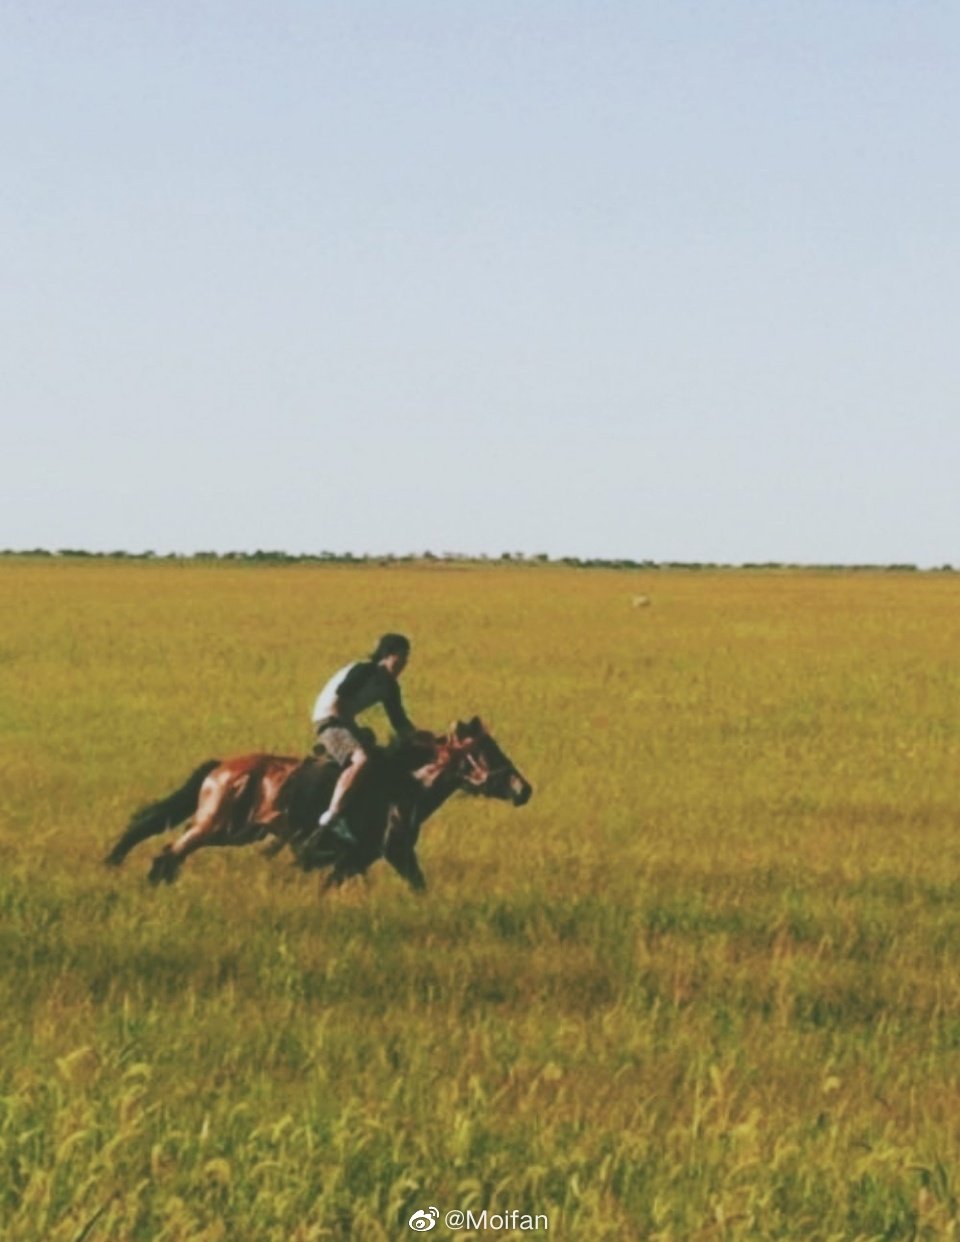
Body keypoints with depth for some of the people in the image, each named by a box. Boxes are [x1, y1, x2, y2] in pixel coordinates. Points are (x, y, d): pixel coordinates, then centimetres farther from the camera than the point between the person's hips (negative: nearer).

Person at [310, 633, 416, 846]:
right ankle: (332, 816, -38)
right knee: (360, 760, -33)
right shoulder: (363, 671, -16)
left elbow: (400, 722, 13)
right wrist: (352, 732, -16)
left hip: (346, 723, 10)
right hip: (329, 719, -10)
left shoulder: (389, 686, 9)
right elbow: (337, 701, -20)